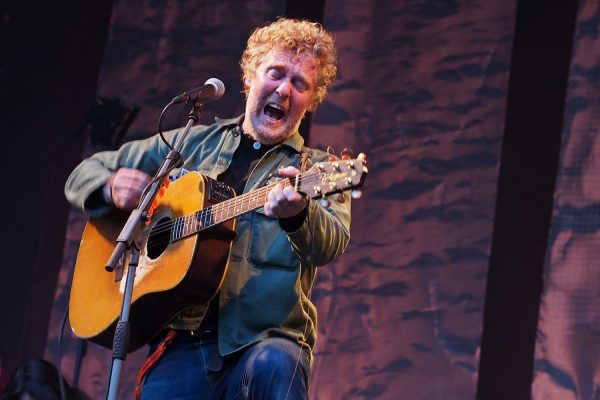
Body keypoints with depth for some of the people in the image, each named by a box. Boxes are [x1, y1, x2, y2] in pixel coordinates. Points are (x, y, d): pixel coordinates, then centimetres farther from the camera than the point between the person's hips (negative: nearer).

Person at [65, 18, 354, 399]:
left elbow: (331, 243, -13)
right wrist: (111, 188, -2)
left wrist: (297, 214, -36)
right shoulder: (191, 144, 17)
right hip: (182, 344, 2)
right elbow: (86, 174, 23)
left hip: (265, 341, -1)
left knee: (275, 365, -35)